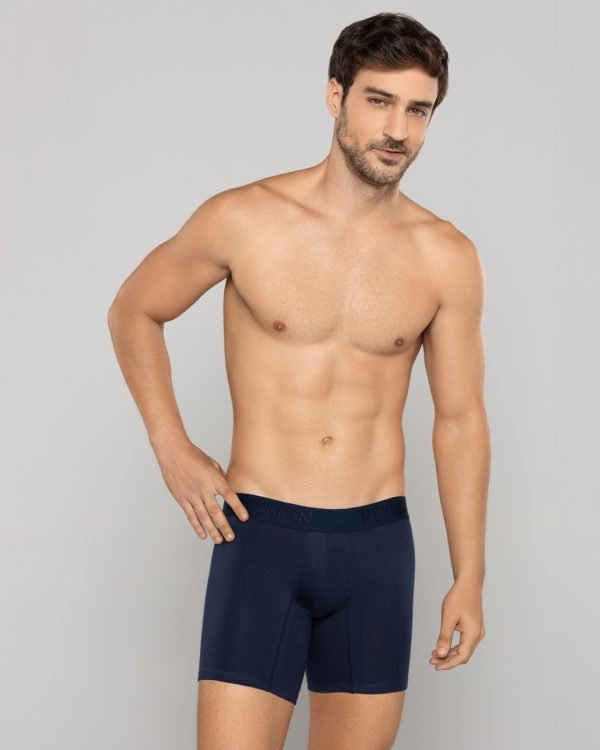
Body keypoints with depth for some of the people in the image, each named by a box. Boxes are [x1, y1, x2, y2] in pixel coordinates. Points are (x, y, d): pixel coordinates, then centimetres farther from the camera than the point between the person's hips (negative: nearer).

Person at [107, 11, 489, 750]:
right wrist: (172, 448, 0)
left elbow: (460, 419, 6)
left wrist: (469, 578, 5)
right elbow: (133, 311, 9)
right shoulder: (244, 219, -7)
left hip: (377, 544, 2)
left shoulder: (447, 257, -1)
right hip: (260, 535, -2)